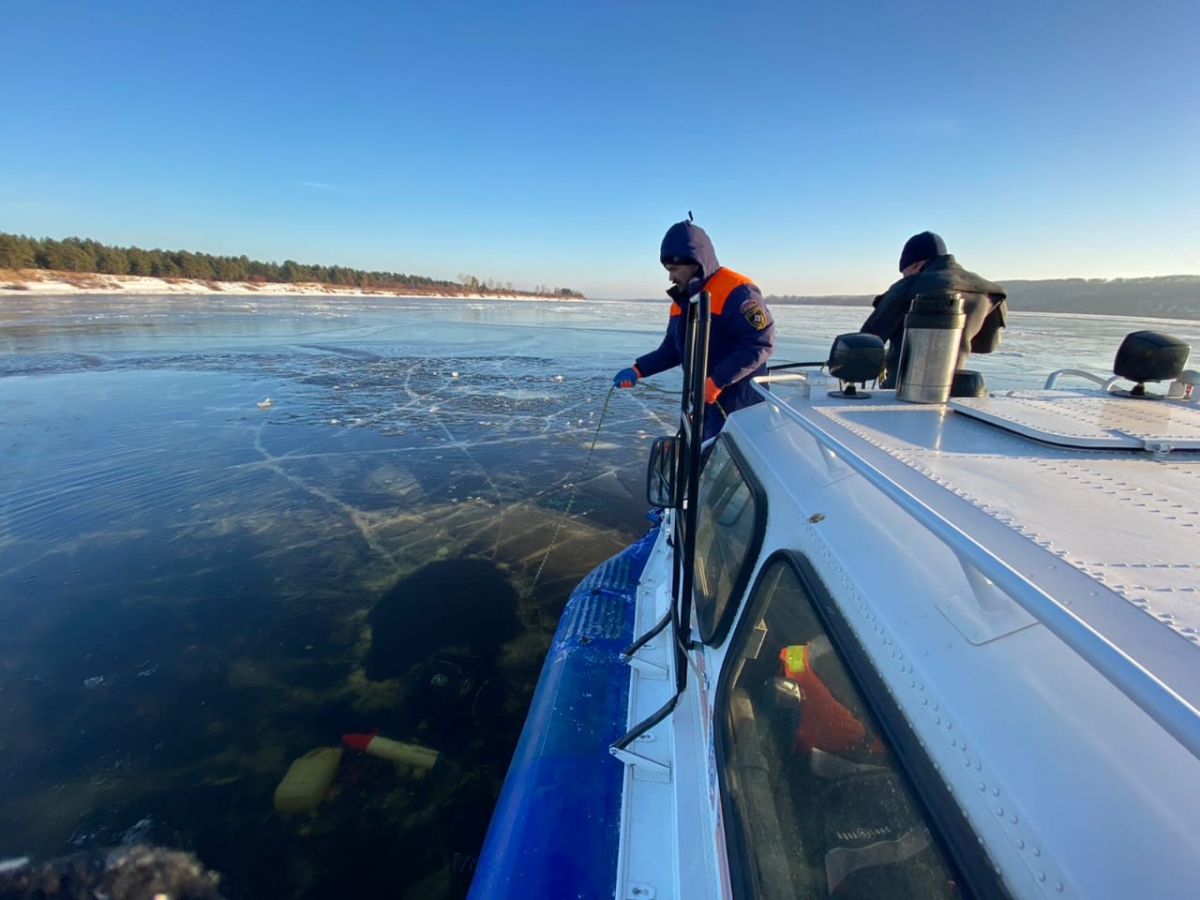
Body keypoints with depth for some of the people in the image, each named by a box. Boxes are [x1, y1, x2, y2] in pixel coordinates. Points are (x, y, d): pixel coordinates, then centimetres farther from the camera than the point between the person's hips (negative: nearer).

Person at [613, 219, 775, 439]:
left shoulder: (736, 292, -17)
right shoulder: (682, 300, 11)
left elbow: (760, 344, -23)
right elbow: (672, 350, 15)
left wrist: (717, 381, -27)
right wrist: (637, 370, 0)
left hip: (738, 405, -8)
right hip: (702, 404, 9)